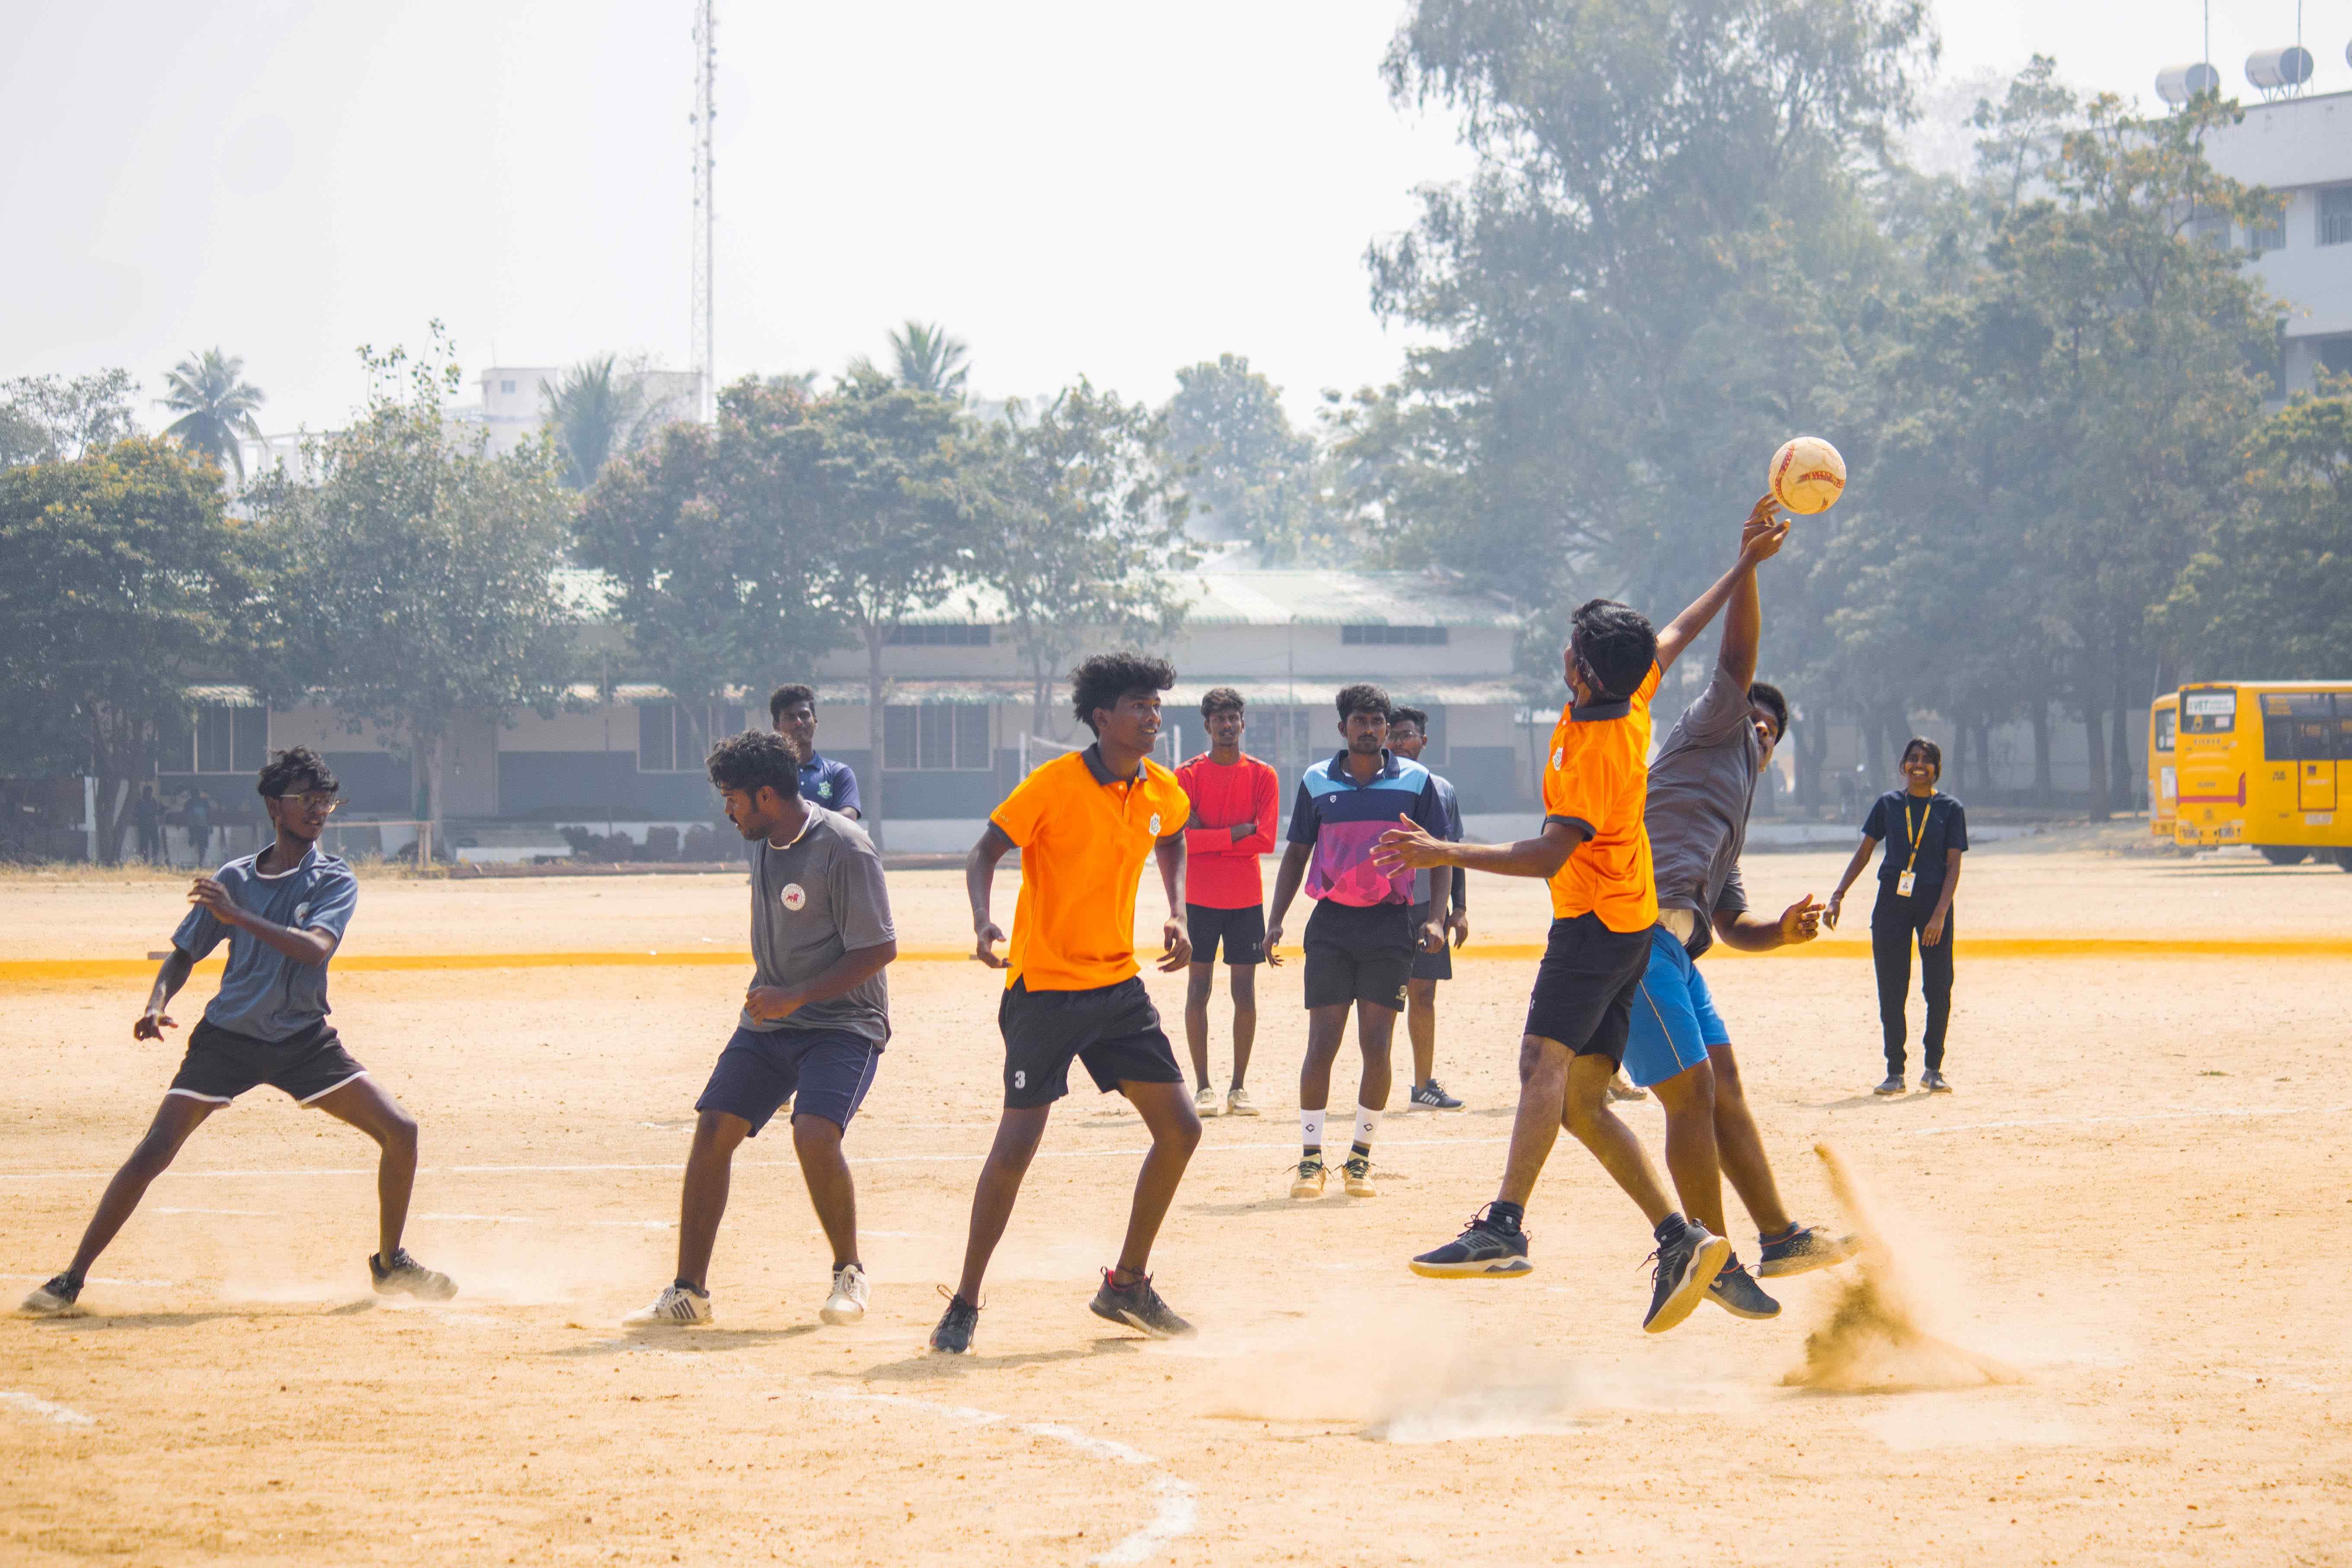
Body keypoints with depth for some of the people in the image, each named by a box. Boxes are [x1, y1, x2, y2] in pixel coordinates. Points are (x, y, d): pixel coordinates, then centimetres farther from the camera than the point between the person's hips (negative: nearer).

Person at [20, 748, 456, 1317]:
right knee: (153, 1152, -13)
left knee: (400, 1130, -11)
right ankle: (72, 1279, -5)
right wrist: (157, 1004, -13)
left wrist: (238, 916, -31)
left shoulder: (336, 882, -4)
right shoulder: (233, 879, 0)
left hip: (305, 1040, 1)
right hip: (228, 1036, -1)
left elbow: (314, 948, -23)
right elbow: (184, 954, 7)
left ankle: (390, 1264, 10)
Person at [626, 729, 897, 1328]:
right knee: (713, 1130, -5)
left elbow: (881, 948, -20)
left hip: (843, 1021, -7)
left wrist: (797, 997, -23)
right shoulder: (765, 842, 6)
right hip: (770, 1019, 7)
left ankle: (850, 1274, -4)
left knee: (814, 1135, -26)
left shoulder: (843, 847, -19)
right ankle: (688, 1291, 1)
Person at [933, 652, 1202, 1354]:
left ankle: (1127, 1285, 18)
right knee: (1017, 1142, -11)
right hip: (1044, 986, -6)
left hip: (1119, 985, 6)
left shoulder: (1161, 790, 3)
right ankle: (965, 1304, 2)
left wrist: (1177, 915, 13)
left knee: (1180, 1129, 3)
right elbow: (984, 855, -12)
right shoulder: (1056, 784, -15)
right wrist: (983, 922, -30)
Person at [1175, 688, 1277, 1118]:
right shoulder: (1188, 775, 2)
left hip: (1246, 899, 1)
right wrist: (1237, 833, -13)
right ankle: (1203, 1087, 2)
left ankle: (1239, 1087, 8)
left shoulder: (1262, 776, 4)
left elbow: (1265, 839, -6)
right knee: (1198, 988, -2)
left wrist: (1209, 838, -10)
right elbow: (1181, 839, -9)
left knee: (1245, 990, 1)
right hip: (1200, 899, -1)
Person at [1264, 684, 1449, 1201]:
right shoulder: (1317, 782, 4)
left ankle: (1361, 1158, 9)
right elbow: (1297, 853, 11)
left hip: (1390, 925, 0)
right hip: (1332, 923, 0)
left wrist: (1434, 918, -4)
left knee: (1377, 1046, -2)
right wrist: (1276, 921, 3)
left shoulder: (1416, 781, 2)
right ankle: (1311, 1158, 3)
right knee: (1322, 1043, -5)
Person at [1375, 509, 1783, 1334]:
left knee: (1545, 1060, -28)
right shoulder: (1631, 702, 8)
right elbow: (1679, 634, 26)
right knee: (1583, 1102, 8)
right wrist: (1743, 566, 34)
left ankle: (1504, 1228, -46)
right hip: (1630, 922, 10)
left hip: (1593, 923, -10)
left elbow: (1549, 855, -24)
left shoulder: (1595, 752, -18)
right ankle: (1679, 1237, 3)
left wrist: (1446, 854, -26)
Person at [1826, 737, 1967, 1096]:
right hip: (1892, 901, 1)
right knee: (1891, 992, -1)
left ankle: (1933, 1069, 10)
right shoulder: (1888, 804, 8)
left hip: (1934, 901, -1)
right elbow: (1864, 852, 10)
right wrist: (1838, 896, 1)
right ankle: (1895, 1072, 5)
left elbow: (1953, 866, -3)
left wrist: (1940, 914, -14)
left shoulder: (1950, 809, 2)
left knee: (1939, 990, -3)